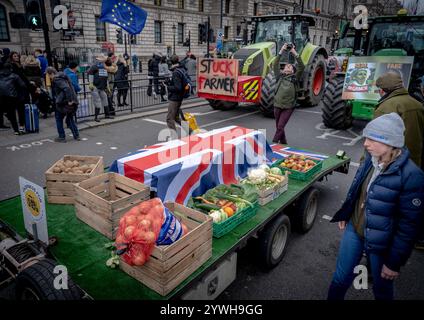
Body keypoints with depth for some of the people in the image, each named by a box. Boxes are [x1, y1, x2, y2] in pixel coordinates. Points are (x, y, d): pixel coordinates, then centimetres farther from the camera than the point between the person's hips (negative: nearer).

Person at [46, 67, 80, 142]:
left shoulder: (57, 79, -12)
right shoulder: (61, 77, 17)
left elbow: (66, 88, -26)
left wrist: (69, 100, -25)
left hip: (64, 102, -8)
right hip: (72, 102, 9)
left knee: (59, 119, 9)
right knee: (70, 119, 18)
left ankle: (62, 137, 12)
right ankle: (76, 136, 15)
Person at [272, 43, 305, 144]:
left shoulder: (295, 78, 2)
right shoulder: (280, 76, 7)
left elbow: (301, 67, -11)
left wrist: (295, 53, -16)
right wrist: (281, 52, -9)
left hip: (288, 107, -3)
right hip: (277, 105, 3)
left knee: (280, 127, -8)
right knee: (279, 127, 13)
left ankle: (273, 143, 2)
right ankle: (283, 142, 31)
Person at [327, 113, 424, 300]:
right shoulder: (371, 159, -6)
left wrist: (395, 262, -14)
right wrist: (344, 215, 18)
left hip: (380, 244, -5)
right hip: (354, 229, 5)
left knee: (382, 289, 20)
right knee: (340, 279, 18)